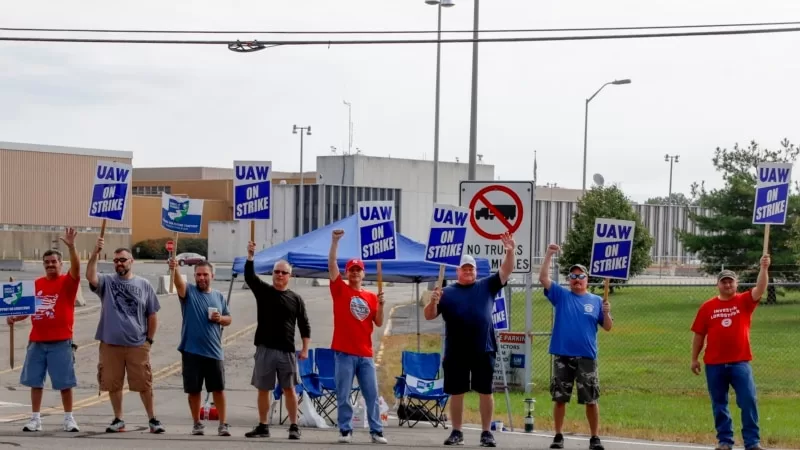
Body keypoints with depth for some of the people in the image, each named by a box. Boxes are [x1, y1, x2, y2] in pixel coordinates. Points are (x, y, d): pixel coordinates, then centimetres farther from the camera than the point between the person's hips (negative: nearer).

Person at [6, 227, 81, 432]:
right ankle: (35, 419, 12)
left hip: (60, 342, -4)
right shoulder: (36, 283, 10)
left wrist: (71, 246, -34)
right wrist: (14, 317, 0)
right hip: (37, 341, 4)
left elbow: (76, 269, -22)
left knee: (65, 382, -1)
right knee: (35, 381, 6)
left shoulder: (67, 282, -2)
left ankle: (69, 418, 8)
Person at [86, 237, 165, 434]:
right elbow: (90, 276, -20)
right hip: (110, 343, 1)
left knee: (144, 384, 2)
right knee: (113, 384, 8)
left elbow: (152, 315, 8)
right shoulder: (107, 281, 2)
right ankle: (118, 420, 20)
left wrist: (149, 339, 5)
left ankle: (153, 419, 13)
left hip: (138, 344, -1)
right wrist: (96, 252, -29)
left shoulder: (144, 285, 4)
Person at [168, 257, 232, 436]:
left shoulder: (219, 296, 9)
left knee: (218, 388, 3)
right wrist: (174, 269, -45)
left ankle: (223, 424, 9)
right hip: (191, 351, -2)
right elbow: (179, 282, -24)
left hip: (214, 351, 2)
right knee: (193, 390, 4)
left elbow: (228, 319, 17)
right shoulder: (188, 291, -1)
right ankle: (197, 424, 16)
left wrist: (220, 319, -7)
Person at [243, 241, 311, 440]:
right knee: (263, 389, 5)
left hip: (287, 350, -1)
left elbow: (304, 326, 6)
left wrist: (305, 349, -2)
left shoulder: (296, 299, 6)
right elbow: (249, 277, -11)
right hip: (265, 349, 1)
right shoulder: (263, 291, 6)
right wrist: (250, 256, -26)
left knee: (289, 389, -1)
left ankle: (294, 427, 4)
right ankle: (262, 426, 14)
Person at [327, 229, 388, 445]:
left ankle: (376, 431, 8)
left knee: (372, 395, 4)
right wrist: (335, 241, -15)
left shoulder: (371, 296, 11)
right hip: (344, 352, -3)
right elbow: (332, 265, -7)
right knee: (343, 396, -1)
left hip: (365, 354, 3)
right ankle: (345, 430, 5)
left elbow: (378, 323, 9)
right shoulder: (340, 290, 4)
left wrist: (380, 305, -7)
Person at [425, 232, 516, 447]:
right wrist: (433, 301, -18)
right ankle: (457, 432, 15)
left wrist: (510, 251, -17)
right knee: (456, 393, 6)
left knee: (486, 392, 3)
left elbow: (506, 270, -1)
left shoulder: (487, 286, 8)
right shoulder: (448, 292, 7)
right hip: (456, 352, 0)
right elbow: (429, 316, 3)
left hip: (484, 350, 0)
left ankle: (487, 433, 9)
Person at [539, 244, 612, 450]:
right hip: (562, 356, 0)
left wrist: (606, 313, -14)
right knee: (559, 398, 5)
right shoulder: (561, 295, 6)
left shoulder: (596, 301, 7)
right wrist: (549, 254, -11)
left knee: (591, 399, 0)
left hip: (587, 357, 0)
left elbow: (608, 327, 6)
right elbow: (543, 278, -5)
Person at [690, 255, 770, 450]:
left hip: (740, 362, -1)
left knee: (749, 401, -7)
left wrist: (764, 268, -27)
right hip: (714, 364, 1)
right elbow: (699, 334, 8)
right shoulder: (707, 307, 4)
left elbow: (760, 289, -14)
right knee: (719, 404, 8)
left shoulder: (744, 301, 3)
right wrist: (694, 359, 8)